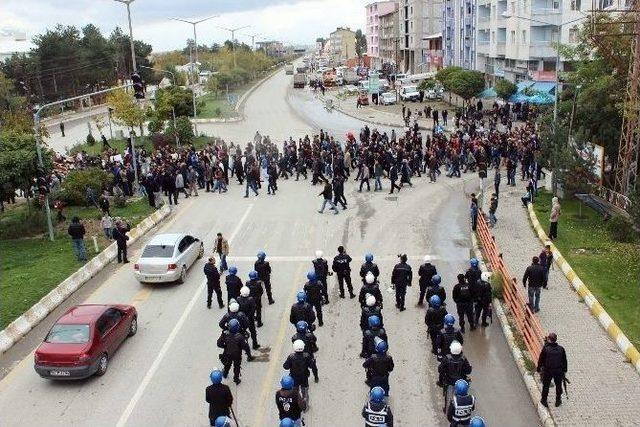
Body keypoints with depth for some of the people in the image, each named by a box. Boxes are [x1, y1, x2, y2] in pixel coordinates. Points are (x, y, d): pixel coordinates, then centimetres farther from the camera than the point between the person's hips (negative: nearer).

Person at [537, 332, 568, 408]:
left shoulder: (545, 348, -16)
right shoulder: (561, 349, -8)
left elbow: (541, 360, -9)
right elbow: (564, 361, 1)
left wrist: (538, 368, 5)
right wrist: (564, 370, 14)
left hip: (547, 371, -2)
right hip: (559, 371, 2)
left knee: (546, 386, 15)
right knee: (558, 386, 20)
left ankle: (544, 400, 28)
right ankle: (558, 401, 34)